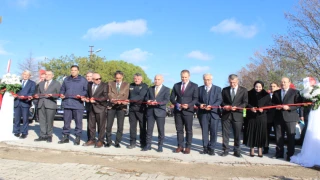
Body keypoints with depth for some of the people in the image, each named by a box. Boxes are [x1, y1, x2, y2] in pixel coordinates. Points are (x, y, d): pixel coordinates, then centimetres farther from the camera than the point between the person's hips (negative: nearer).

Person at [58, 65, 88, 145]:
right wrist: (62, 94, 2)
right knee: (66, 121, 9)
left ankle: (77, 137, 9)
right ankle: (65, 136, 20)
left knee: (78, 121, -1)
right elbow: (62, 89, 22)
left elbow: (86, 90, -1)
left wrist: (81, 95, -17)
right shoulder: (66, 79, 18)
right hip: (67, 104, 4)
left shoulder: (83, 80, 4)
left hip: (78, 104, -4)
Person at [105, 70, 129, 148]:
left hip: (121, 107, -1)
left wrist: (119, 100, -20)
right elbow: (109, 94, -1)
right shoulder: (110, 83, 11)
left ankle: (117, 142, 12)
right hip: (111, 106, 1)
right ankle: (108, 141, 16)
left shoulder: (126, 85, 8)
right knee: (109, 125, 1)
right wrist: (113, 100, -21)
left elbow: (126, 95, -2)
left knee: (120, 126, -1)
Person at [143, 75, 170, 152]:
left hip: (160, 111, -3)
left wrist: (158, 103, -24)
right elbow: (146, 97, 12)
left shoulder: (166, 89, 4)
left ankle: (160, 146, 12)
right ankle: (148, 145, 11)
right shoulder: (150, 89, 17)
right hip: (150, 111, 3)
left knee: (161, 130, 2)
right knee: (149, 129, 3)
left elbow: (166, 100, -8)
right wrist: (148, 101, -12)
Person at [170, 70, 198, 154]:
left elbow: (195, 99, -4)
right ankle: (180, 146, 15)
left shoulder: (194, 86, 2)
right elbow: (172, 97, 9)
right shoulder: (176, 85, 11)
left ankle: (188, 147, 10)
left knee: (188, 130, 2)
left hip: (188, 111, -3)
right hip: (178, 111, 3)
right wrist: (176, 104, -10)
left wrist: (188, 105, -19)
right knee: (179, 129, 7)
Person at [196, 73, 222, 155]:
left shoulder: (217, 89, 8)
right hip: (203, 113, 1)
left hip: (214, 113, -1)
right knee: (204, 131, 4)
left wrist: (211, 106, -16)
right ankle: (205, 147, 14)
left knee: (213, 132, -2)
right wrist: (200, 104, -12)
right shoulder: (200, 89, 13)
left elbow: (219, 100, -2)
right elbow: (196, 99, 10)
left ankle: (211, 148, 8)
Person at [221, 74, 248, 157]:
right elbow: (222, 101, 13)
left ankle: (236, 150, 16)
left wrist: (237, 107, -14)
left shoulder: (243, 90, 5)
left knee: (237, 134, 4)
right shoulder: (225, 90, 11)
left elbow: (245, 103, 1)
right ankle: (225, 150, 11)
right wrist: (225, 106, -9)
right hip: (226, 114, 1)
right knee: (225, 133, 2)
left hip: (237, 115, -1)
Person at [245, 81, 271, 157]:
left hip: (262, 116, 1)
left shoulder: (266, 95, 6)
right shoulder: (249, 93, 4)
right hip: (251, 116, 0)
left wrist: (263, 109, -14)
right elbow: (246, 103, 2)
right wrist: (251, 108, -16)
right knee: (252, 132, 1)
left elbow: (269, 105, 4)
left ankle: (260, 150, 12)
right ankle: (252, 149, 12)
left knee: (261, 132, 1)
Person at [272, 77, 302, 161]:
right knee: (279, 137, 8)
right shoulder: (276, 92, 14)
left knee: (291, 137, 0)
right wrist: (276, 106, -3)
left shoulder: (295, 92, 2)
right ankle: (279, 153, 18)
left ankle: (290, 155, 9)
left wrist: (289, 107, -17)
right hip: (278, 117, 4)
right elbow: (272, 103, 19)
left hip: (290, 117, -4)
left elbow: (298, 104, -4)